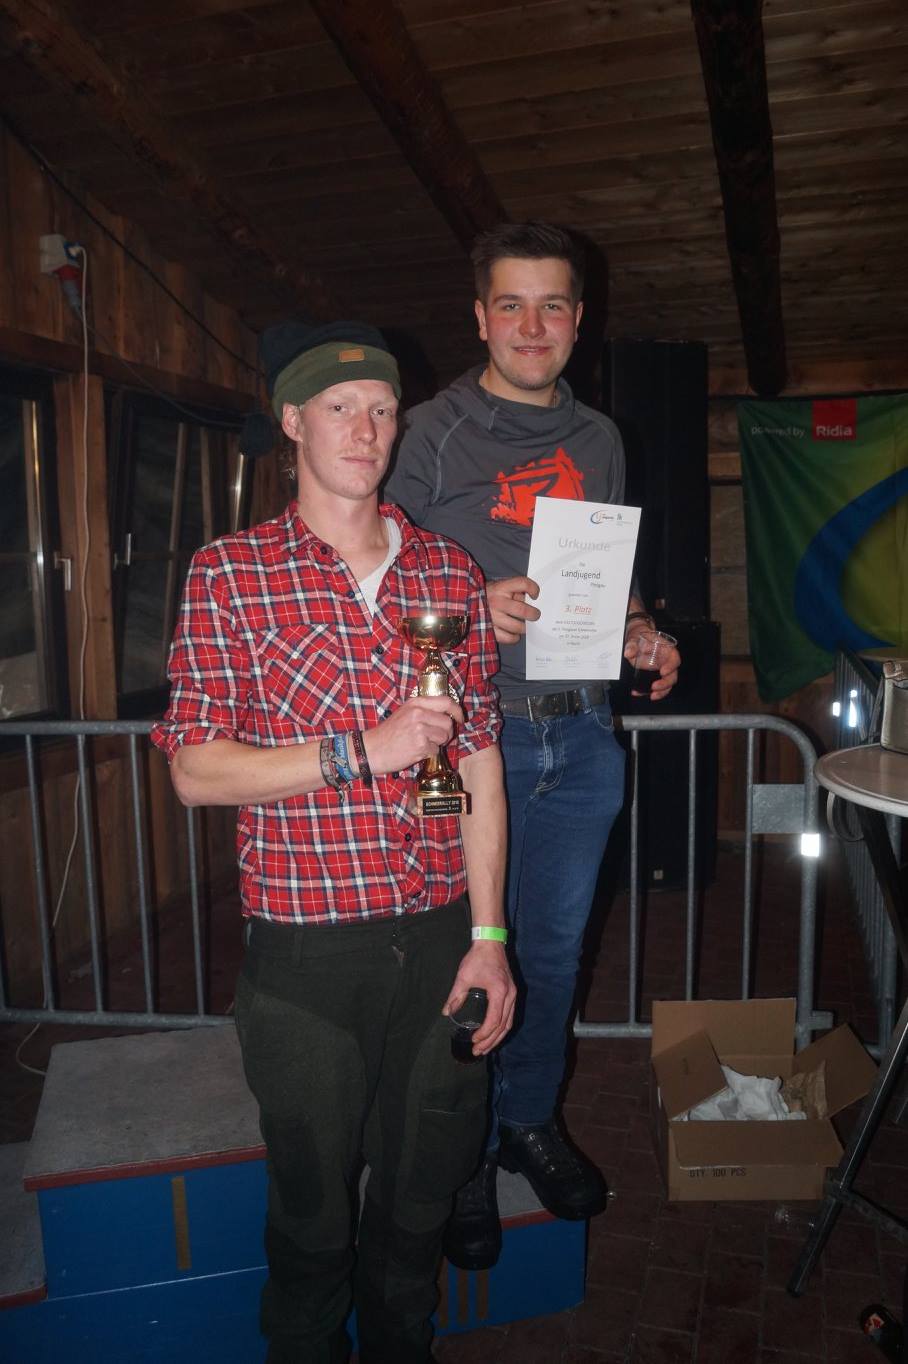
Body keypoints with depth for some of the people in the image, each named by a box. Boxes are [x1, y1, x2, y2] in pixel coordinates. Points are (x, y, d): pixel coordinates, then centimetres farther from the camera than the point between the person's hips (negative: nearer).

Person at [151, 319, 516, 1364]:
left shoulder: (449, 571, 5)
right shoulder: (230, 575, -4)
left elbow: (480, 768, 5)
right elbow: (194, 770, -7)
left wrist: (489, 938, 2)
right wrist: (360, 751, -18)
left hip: (440, 940, 3)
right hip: (306, 953, -3)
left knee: (417, 1203, 20)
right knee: (313, 1219, 16)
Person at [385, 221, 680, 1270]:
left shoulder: (599, 440, 14)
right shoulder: (431, 432, -1)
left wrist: (641, 636, 1)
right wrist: (471, 608, -22)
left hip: (580, 738, 5)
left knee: (554, 947, 16)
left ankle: (530, 1121, 38)